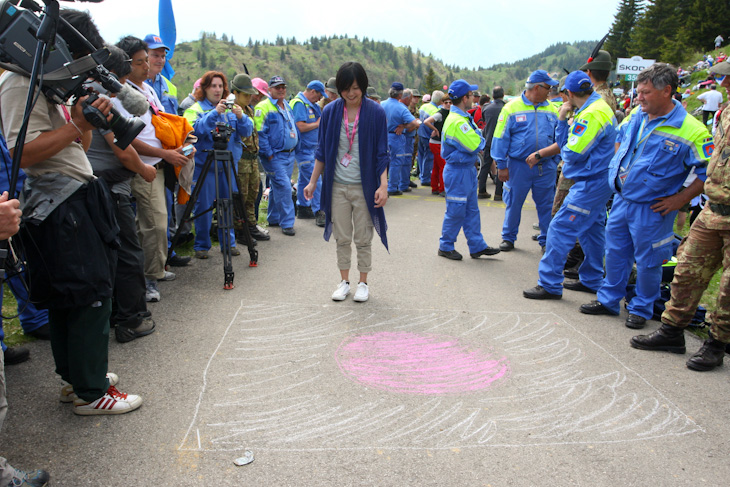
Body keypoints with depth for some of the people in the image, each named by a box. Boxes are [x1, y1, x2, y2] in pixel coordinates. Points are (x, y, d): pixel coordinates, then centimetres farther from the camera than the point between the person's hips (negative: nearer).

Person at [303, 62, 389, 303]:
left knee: (363, 239, 6)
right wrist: (313, 182, 5)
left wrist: (383, 185, -12)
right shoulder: (330, 111, 1)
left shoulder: (375, 112, -5)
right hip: (337, 186, 2)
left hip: (364, 186, -2)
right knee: (342, 238, 9)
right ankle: (344, 282, 23)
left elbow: (381, 153, -4)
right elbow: (322, 151, 8)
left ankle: (363, 283, 21)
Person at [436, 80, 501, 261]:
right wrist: (479, 135, -3)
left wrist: (477, 138, -4)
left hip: (468, 170, 10)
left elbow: (475, 144, 17)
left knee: (471, 210, 13)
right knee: (456, 211, 0)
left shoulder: (463, 118, 12)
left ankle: (477, 246, 20)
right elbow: (474, 145, -23)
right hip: (458, 172, -10)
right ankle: (445, 246, 14)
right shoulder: (456, 121, -21)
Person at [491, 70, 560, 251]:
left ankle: (546, 240, 21)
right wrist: (501, 166, -5)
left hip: (545, 167, 3)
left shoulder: (552, 109, 8)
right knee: (513, 203, 8)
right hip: (518, 166, -3)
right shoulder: (512, 108, -2)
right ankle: (508, 237, 25)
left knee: (546, 205, 8)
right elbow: (501, 139, -2)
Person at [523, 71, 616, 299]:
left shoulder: (591, 114, -19)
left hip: (590, 184, -11)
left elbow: (573, 153, -19)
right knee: (592, 229, 17)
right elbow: (564, 144, 12)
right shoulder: (599, 107, 14)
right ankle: (592, 280, 29)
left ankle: (550, 284, -4)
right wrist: (562, 120, 0)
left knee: (560, 229, -9)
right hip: (597, 180, 11)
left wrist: (565, 152, 2)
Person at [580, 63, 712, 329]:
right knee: (615, 253, 16)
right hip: (621, 200, 6)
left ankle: (641, 309, 26)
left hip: (651, 208, -6)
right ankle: (608, 300, 31)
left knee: (647, 261, 7)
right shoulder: (637, 116, 2)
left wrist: (679, 199, -15)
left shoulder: (690, 131, -17)